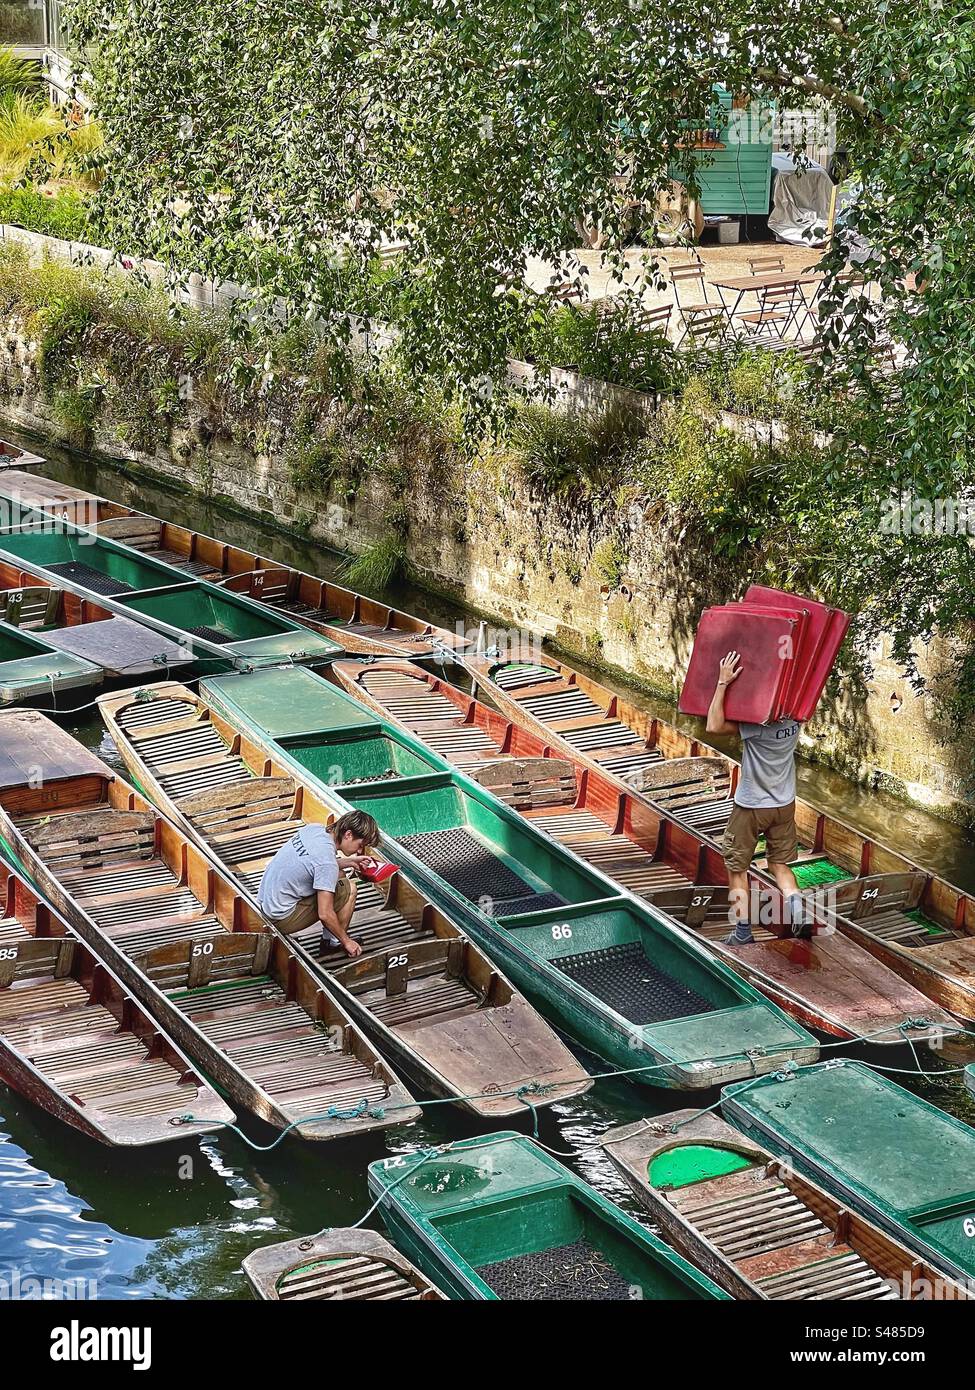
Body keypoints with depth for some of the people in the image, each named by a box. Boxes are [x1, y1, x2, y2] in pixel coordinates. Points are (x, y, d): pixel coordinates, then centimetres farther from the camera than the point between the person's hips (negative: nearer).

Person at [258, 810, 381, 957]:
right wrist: (346, 941, -10)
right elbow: (325, 914, -24)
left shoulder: (314, 829, -2)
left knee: (338, 876, 17)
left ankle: (329, 939, 21)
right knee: (349, 890, -8)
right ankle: (334, 943, 9)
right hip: (282, 919, -9)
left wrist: (349, 862, 15)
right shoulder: (327, 860, -27)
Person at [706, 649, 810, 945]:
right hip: (784, 804, 6)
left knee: (736, 866, 9)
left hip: (751, 806, -6)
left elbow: (714, 725, -33)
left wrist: (722, 683, -32)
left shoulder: (757, 724, -26)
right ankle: (797, 908, -12)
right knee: (781, 864, 16)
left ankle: (743, 932, 12)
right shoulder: (795, 718, -6)